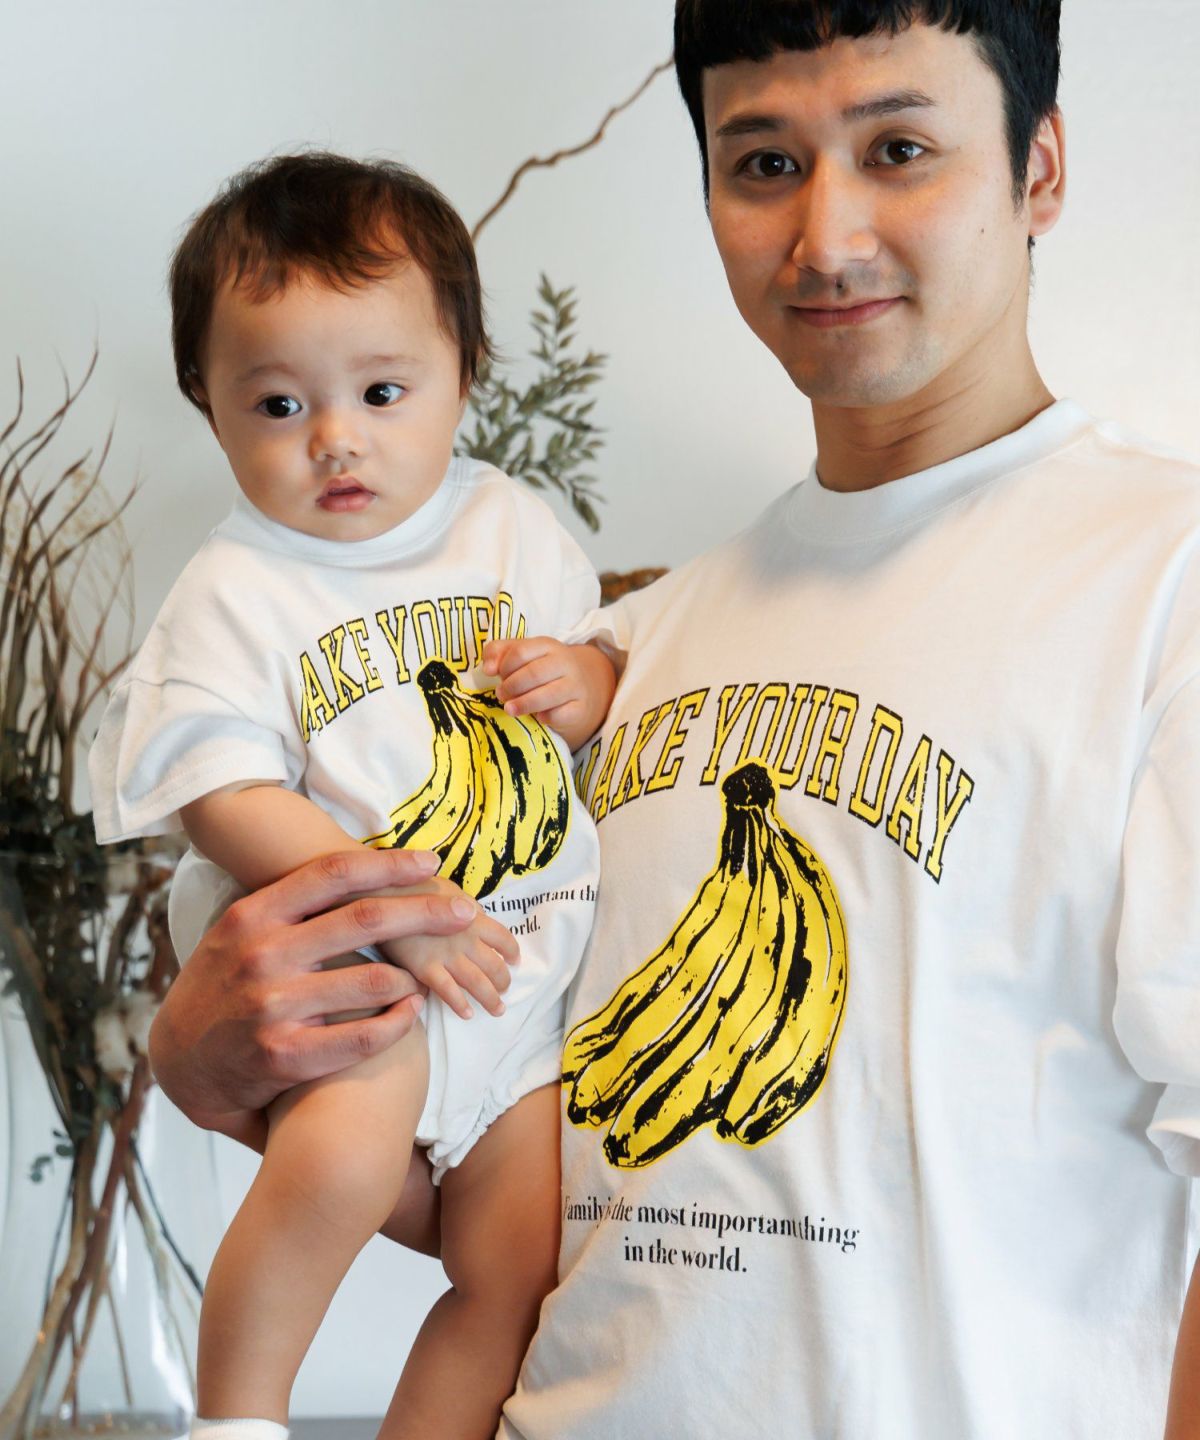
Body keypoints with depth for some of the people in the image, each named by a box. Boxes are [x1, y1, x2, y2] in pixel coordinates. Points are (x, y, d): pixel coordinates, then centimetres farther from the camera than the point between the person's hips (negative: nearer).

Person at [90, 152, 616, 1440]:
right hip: (343, 964, -5)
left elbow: (600, 679, 21)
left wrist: (589, 685, -4)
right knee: (341, 1159, -31)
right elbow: (224, 797, -13)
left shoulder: (515, 528, 9)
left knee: (518, 1267, 1)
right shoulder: (237, 593, -5)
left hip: (527, 963, 5)